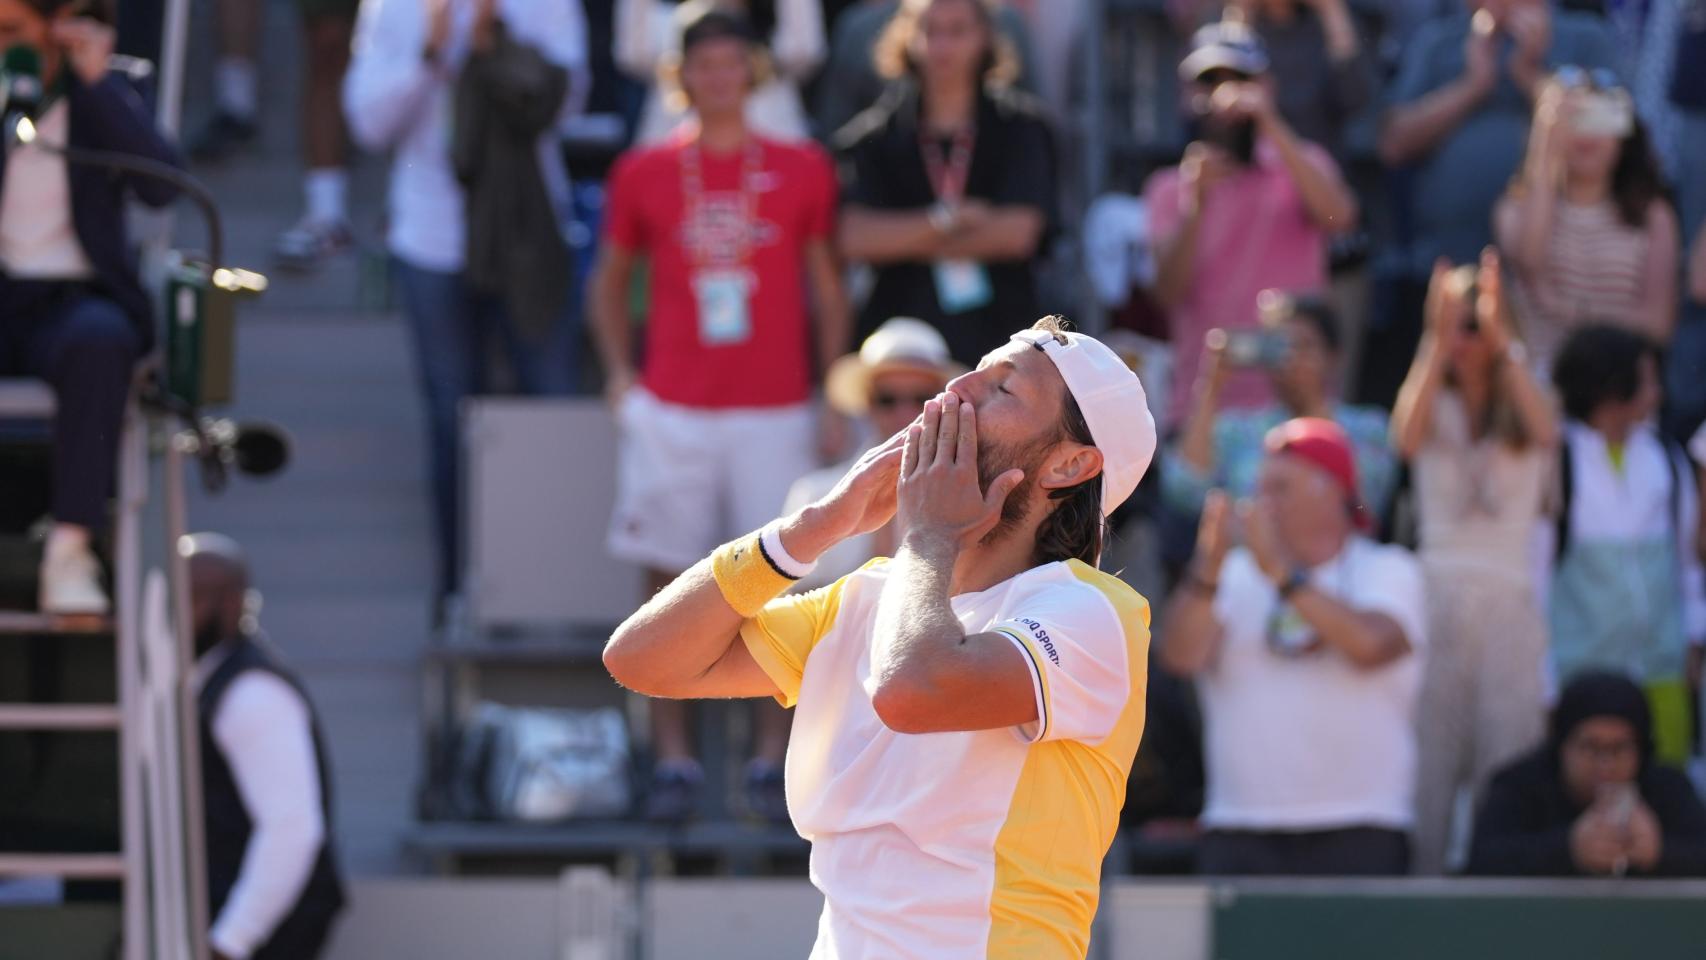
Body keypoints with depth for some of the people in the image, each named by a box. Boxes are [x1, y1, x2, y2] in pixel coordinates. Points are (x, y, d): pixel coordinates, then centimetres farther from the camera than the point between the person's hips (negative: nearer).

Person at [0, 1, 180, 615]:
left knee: (100, 338, -38)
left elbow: (161, 186, -10)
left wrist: (96, 82, -11)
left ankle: (71, 552, -38)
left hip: (68, 304, -1)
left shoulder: (104, 97, 7)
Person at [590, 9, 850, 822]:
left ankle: (775, 758, 6)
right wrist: (619, 371, 0)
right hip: (672, 410, 1)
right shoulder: (643, 174, 5)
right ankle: (673, 760, 5)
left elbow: (828, 288, 9)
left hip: (776, 410, 0)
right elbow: (609, 282, 14)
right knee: (669, 584, 0)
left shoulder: (801, 170, 4)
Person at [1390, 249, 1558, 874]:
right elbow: (1406, 439, -14)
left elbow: (1547, 430, -15)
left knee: (1506, 753, -7)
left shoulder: (1519, 413, 9)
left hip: (1509, 603, 0)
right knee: (1426, 753, -7)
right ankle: (1420, 878, -5)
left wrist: (1499, 340, -18)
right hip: (1437, 596, 0)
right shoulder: (1437, 406, 9)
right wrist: (1437, 342, -17)